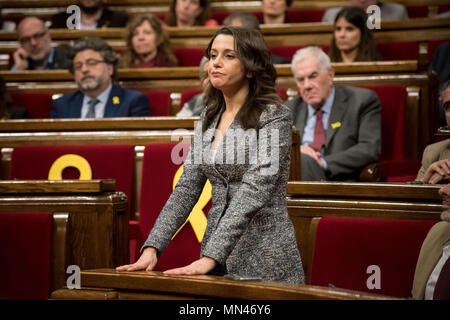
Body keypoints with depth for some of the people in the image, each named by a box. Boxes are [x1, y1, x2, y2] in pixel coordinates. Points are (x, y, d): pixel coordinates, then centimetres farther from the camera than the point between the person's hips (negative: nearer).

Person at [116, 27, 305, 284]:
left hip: (263, 262, -6)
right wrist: (153, 248, -4)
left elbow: (254, 192, -20)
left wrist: (210, 257, -28)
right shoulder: (209, 119, 11)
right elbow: (187, 188, 9)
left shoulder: (274, 117, -10)